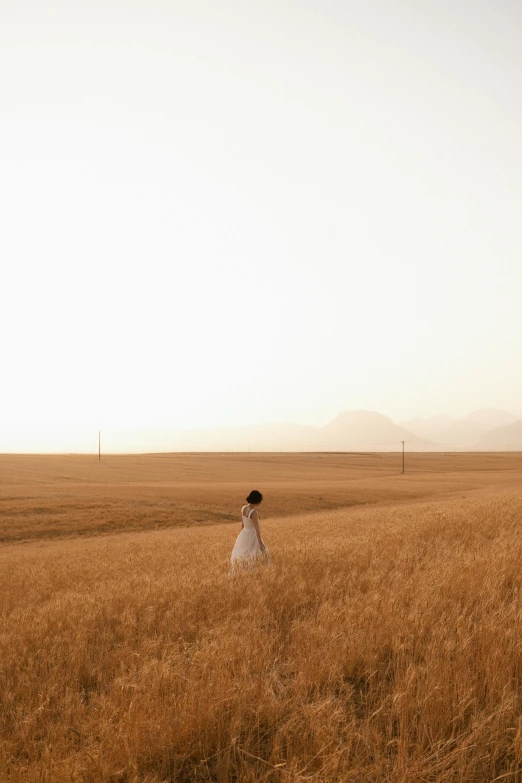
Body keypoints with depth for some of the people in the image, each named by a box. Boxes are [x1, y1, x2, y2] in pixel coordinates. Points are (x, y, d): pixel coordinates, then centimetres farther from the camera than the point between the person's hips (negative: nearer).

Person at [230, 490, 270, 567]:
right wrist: (260, 543, -25)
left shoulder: (243, 508, 0)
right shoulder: (254, 512, -24)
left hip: (244, 535, 8)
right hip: (252, 537, -8)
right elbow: (257, 528, -26)